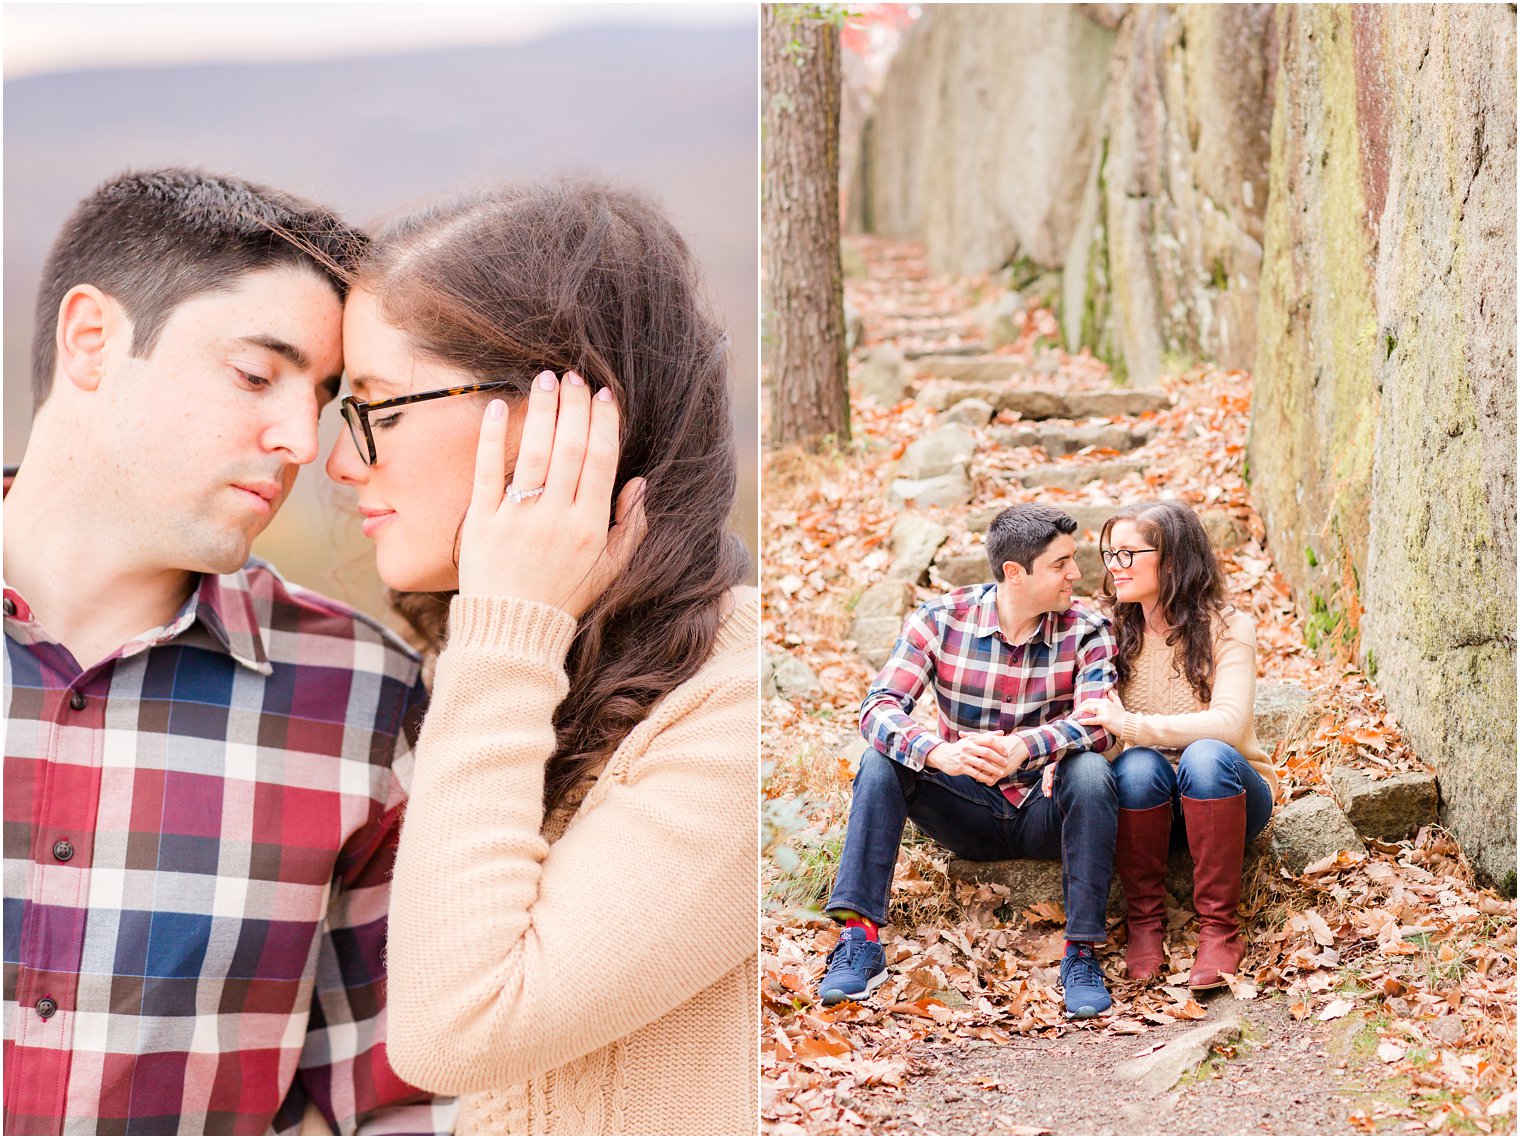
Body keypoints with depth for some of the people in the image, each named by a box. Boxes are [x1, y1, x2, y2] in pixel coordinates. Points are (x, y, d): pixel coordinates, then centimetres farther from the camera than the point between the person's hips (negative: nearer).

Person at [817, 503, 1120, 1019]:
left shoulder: (1086, 630, -9)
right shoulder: (940, 620, -9)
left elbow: (1099, 722, -23)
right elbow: (879, 706, -20)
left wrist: (1023, 748, -44)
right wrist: (940, 752, -42)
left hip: (1045, 809, -1)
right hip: (967, 811, 1)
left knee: (1090, 771, -32)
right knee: (882, 761, -23)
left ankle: (1081, 952, -26)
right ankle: (860, 939, -25)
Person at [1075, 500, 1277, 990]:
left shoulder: (1227, 628, -11)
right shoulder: (1114, 633, 2)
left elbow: (1229, 724, -26)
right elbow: (1094, 720, 1)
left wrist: (1130, 724, -33)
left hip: (1227, 792, -2)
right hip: (1151, 802, 2)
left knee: (1206, 756, -35)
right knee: (1138, 764, -31)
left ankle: (1219, 927, -27)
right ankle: (1144, 921, -17)